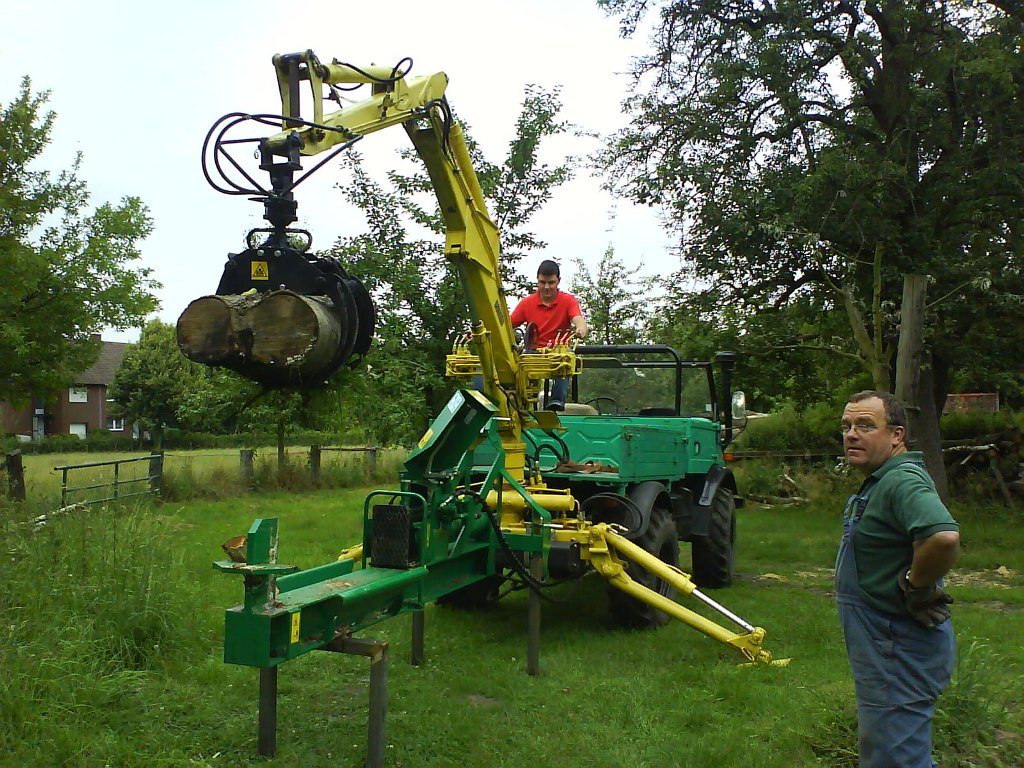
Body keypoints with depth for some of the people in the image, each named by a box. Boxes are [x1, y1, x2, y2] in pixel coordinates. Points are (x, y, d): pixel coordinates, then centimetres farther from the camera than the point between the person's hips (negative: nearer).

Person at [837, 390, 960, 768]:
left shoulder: (902, 481, -24)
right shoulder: (880, 482, 10)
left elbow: (944, 536, -43)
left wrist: (917, 587, -25)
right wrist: (918, 585, 13)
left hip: (898, 649, -11)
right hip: (887, 647, 11)